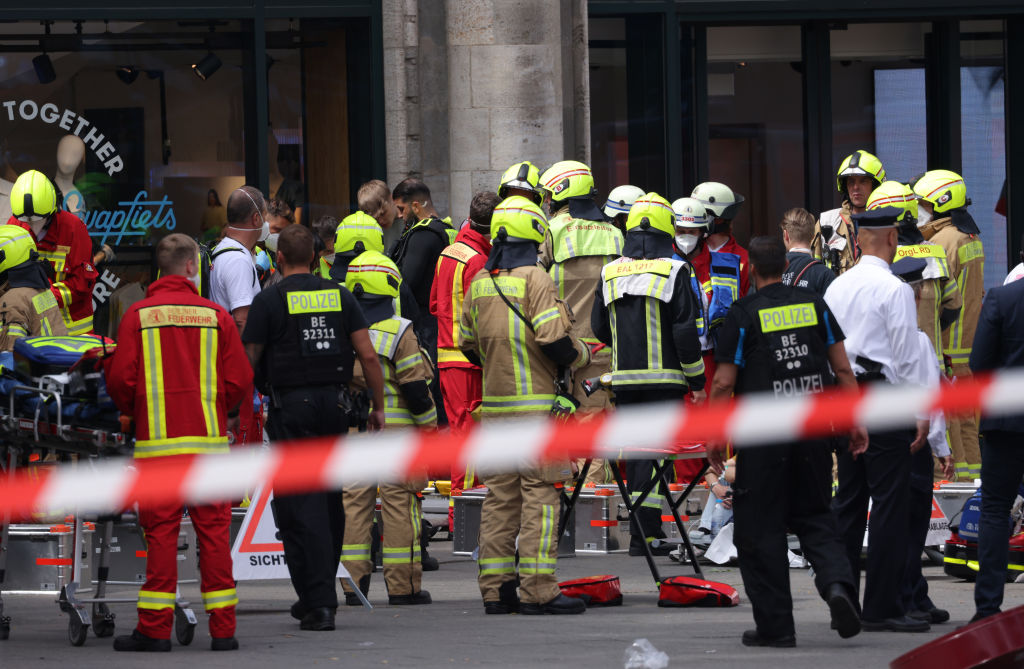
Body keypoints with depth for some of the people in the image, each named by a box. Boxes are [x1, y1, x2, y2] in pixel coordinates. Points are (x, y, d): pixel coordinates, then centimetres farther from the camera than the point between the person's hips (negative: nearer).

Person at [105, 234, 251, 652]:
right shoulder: (215, 316, 2)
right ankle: (223, 628, 4)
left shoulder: (138, 316, -1)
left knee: (160, 534, 1)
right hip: (209, 438, 1)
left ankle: (155, 629, 0)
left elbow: (120, 379, -4)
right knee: (214, 533, 5)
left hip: (157, 442, -1)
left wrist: (133, 412, 16)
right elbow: (239, 381, 1)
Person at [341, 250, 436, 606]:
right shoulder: (400, 333, -10)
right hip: (396, 430, -4)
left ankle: (353, 584, 6)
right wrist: (430, 426, 2)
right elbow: (416, 387, -10)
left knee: (353, 503, 7)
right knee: (399, 506, 0)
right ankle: (402, 586, 2)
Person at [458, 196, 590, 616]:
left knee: (499, 494, 10)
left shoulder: (479, 283, 10)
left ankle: (496, 589, 9)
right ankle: (538, 590, -8)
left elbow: (468, 343, 18)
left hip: (494, 404, 6)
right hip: (536, 402, -6)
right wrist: (581, 355, 2)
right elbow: (554, 339, -17)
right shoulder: (534, 279, -11)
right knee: (539, 492, -4)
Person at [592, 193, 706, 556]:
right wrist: (696, 380, -1)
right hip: (664, 377, -4)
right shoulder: (674, 271, -6)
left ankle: (643, 526, 16)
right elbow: (685, 330, -8)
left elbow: (599, 328, 13)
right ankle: (644, 533, -10)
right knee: (655, 451, -4)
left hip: (624, 377, 4)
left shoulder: (610, 273, 6)